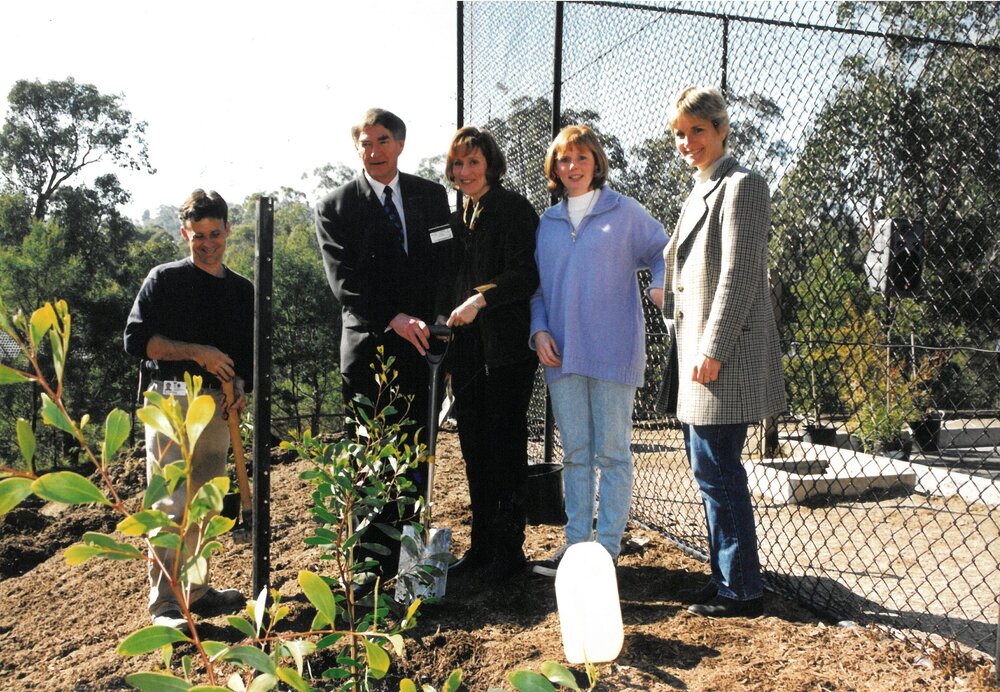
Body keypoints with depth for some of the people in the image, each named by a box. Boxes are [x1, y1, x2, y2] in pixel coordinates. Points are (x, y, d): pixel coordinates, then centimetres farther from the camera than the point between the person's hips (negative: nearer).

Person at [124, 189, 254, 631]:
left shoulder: (242, 290, 15)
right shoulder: (165, 279, 1)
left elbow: (248, 354, 19)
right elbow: (136, 339, -7)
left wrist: (241, 389, 0)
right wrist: (198, 353, -15)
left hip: (218, 405, 5)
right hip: (171, 400, -5)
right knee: (171, 503, -8)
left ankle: (193, 588, 23)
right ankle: (164, 604, -2)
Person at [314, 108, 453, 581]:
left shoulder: (431, 196, 12)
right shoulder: (334, 207, 3)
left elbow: (446, 264, 9)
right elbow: (345, 283, -8)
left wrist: (437, 322, -7)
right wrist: (395, 319, -20)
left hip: (421, 344, 3)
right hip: (368, 349, -2)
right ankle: (371, 563, 12)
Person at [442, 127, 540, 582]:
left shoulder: (514, 210, -3)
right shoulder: (459, 218, 18)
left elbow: (526, 276, -12)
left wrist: (480, 299, -20)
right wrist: (450, 321, 10)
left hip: (506, 345, -7)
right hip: (467, 347, 7)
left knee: (507, 445, -2)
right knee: (474, 447, 9)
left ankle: (510, 548, 9)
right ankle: (482, 545, 19)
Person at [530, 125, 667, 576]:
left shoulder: (625, 212, 3)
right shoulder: (547, 222, 14)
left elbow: (663, 252, 8)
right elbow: (537, 287, 16)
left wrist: (662, 286, -12)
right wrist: (538, 330, 1)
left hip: (613, 351, -4)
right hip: (562, 353, 4)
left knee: (611, 451, 2)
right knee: (575, 453, 10)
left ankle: (608, 547, 11)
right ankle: (575, 542, 20)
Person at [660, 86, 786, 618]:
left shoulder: (741, 185, -8)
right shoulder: (700, 192, 21)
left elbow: (739, 275, -16)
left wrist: (712, 350, -19)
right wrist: (692, 349, 16)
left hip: (723, 354, -10)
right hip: (698, 352, 10)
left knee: (716, 470, -6)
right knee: (709, 468, 13)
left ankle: (741, 590, 6)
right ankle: (727, 578, 25)